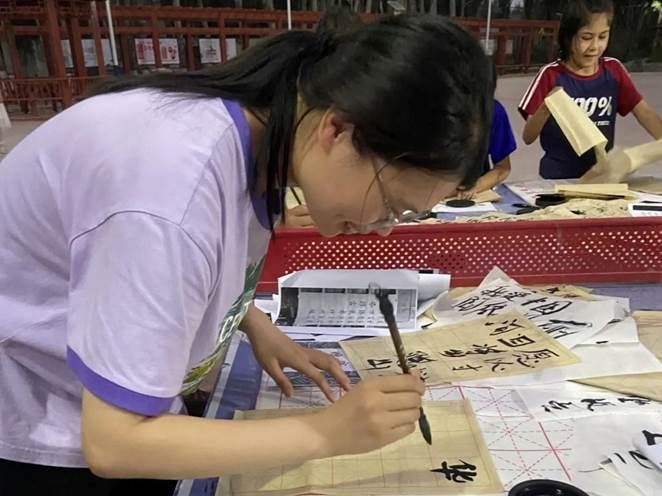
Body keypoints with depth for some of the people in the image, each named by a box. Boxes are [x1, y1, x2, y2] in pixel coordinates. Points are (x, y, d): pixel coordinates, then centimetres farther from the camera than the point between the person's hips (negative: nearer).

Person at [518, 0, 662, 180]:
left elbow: (645, 113, -3)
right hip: (558, 177, -3)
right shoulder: (551, 75, -6)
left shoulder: (614, 70, 4)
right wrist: (545, 110, -25)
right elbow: (528, 138, -7)